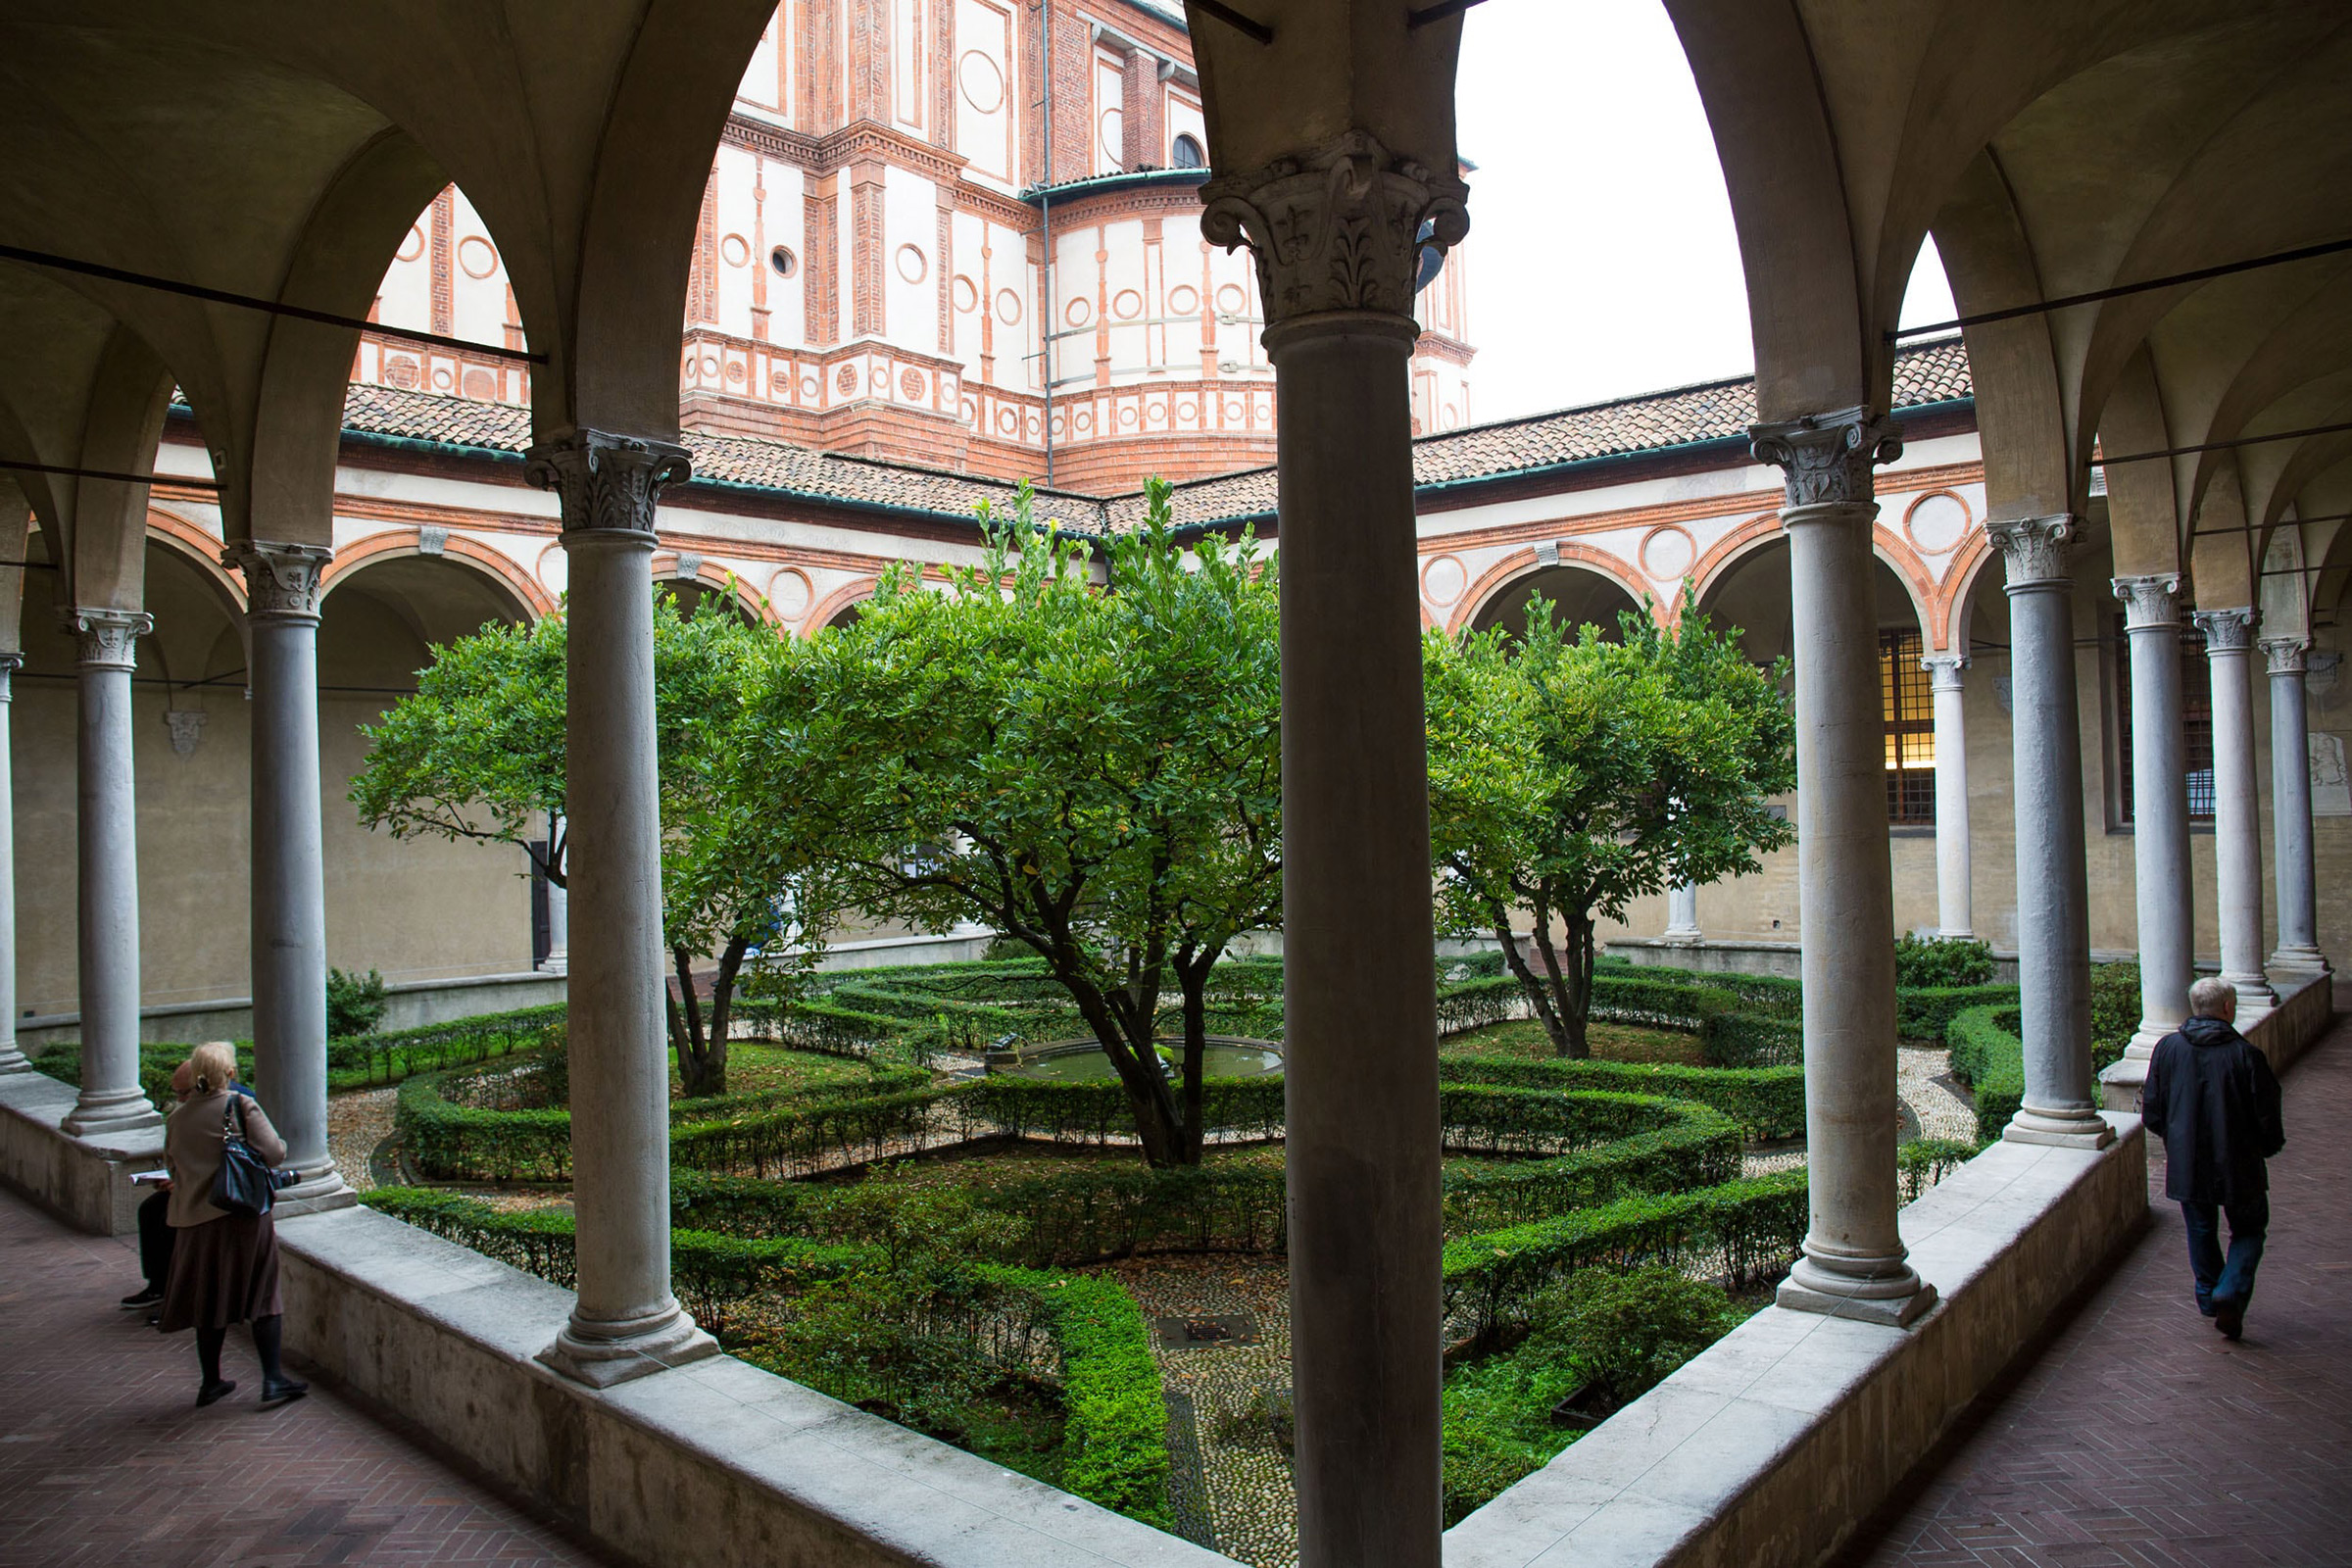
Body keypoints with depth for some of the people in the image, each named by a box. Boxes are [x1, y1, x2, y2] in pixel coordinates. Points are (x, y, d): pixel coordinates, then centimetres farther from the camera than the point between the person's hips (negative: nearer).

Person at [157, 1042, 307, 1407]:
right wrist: (281, 1144, 3)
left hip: (194, 1219, 4)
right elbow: (272, 1152, -17)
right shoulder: (242, 1105, -11)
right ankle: (272, 1380, 6)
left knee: (208, 1300, 16)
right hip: (242, 1216, -4)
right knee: (263, 1296, 5)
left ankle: (210, 1383, 24)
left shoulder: (177, 1117, 4)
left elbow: (170, 1165, 15)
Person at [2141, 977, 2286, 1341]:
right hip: (2238, 1167, -2)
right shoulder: (2246, 1056, -15)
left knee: (2201, 1231, 20)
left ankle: (2209, 1298, 27)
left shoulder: (2168, 1048, -5)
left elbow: (2151, 1112, 0)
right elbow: (2268, 1120, -9)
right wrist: (2267, 1146, 13)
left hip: (2186, 1164, 3)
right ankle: (2231, 1292, -2)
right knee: (2248, 1232, 16)